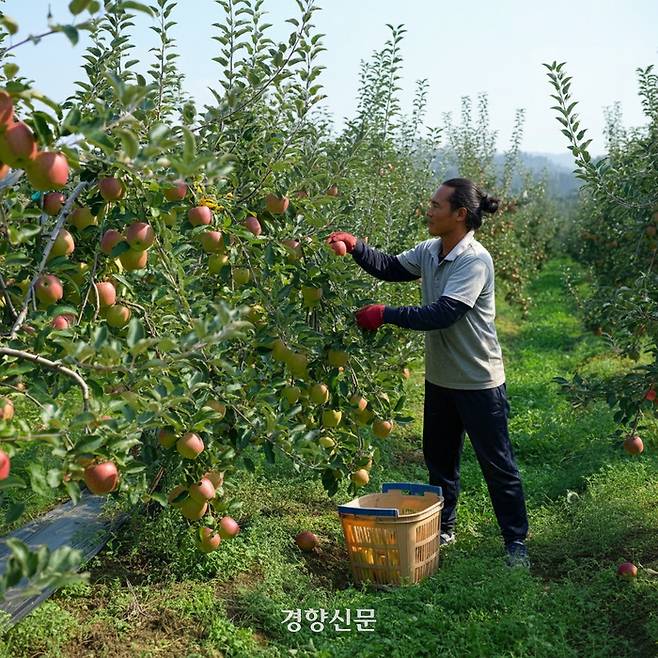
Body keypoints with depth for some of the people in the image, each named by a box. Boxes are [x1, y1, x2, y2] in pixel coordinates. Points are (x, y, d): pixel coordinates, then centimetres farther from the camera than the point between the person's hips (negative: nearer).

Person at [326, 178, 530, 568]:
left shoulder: (475, 260, -24)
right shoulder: (429, 251, 1)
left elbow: (442, 314, -30)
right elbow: (391, 268, 11)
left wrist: (386, 314, -26)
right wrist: (355, 247, -5)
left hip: (479, 382, -8)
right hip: (440, 378, 8)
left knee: (497, 464, 5)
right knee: (439, 457, 20)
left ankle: (516, 541, 21)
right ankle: (444, 528, 38)